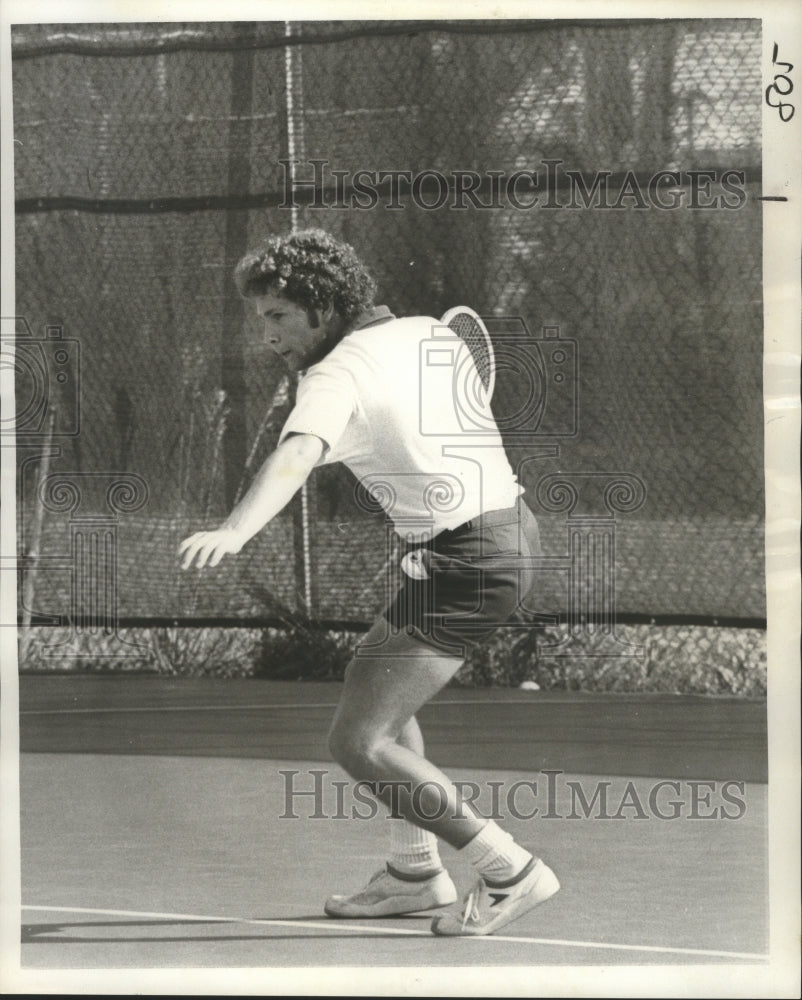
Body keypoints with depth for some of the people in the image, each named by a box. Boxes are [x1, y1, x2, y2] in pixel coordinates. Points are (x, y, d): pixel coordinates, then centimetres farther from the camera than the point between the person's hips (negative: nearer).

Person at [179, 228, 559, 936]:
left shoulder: (338, 377, -16)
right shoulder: (432, 333, 9)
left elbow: (295, 458, -36)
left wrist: (233, 532, -52)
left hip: (464, 562, -10)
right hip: (513, 526, 10)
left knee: (359, 742, -9)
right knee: (375, 678, 26)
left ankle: (509, 871, -3)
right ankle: (415, 872, 30)